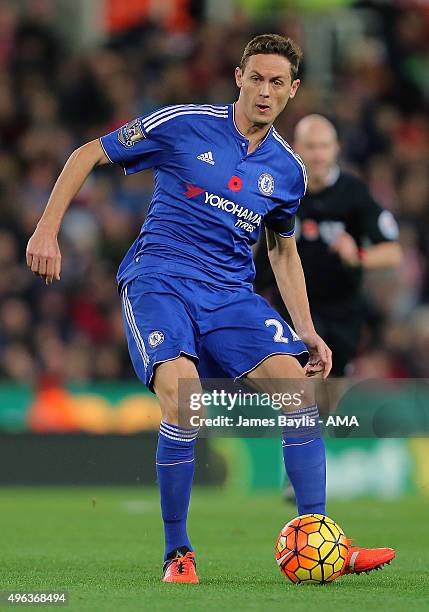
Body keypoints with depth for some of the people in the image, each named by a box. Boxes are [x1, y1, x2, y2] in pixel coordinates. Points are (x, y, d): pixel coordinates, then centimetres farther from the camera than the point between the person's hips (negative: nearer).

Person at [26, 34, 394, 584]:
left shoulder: (288, 171, 10)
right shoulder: (183, 125, -4)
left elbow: (283, 250, 25)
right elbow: (88, 155, 2)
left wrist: (307, 331, 17)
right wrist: (47, 229, -6)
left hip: (231, 293, 5)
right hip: (159, 279, -5)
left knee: (297, 386, -16)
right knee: (183, 399, -28)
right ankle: (177, 552, -11)